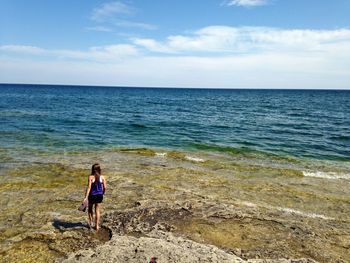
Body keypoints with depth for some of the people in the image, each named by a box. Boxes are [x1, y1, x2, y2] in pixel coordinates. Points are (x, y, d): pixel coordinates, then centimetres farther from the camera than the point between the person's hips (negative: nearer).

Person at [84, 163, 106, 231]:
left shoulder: (90, 177, -14)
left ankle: (90, 223, 29)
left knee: (90, 209, 24)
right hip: (99, 195, 2)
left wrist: (86, 197, -19)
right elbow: (104, 187, -5)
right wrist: (102, 194, 14)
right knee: (97, 210, 14)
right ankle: (97, 225, 19)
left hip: (92, 196, -2)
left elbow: (89, 187, -19)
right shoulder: (102, 177, -7)